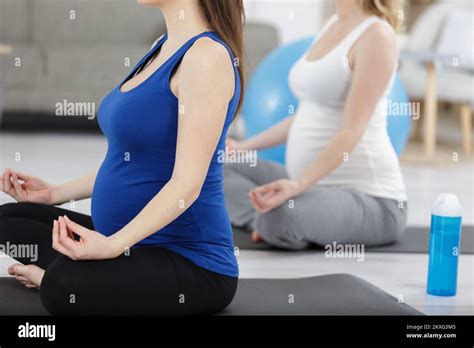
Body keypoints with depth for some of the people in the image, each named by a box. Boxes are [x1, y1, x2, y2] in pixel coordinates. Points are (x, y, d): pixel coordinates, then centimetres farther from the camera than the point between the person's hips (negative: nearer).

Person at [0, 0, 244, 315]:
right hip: (137, 242, 10)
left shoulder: (207, 54, -17)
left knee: (64, 285, -34)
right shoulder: (166, 47, 11)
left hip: (192, 263, -10)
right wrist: (55, 193, 17)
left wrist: (114, 244, -32)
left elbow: (187, 183, -23)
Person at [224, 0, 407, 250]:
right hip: (316, 184, 10)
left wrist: (298, 184, -35)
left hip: (368, 199, -10)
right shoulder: (334, 24, 12)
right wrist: (245, 147, 24)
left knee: (279, 215, -38)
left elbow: (352, 131, -23)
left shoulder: (375, 34, -14)